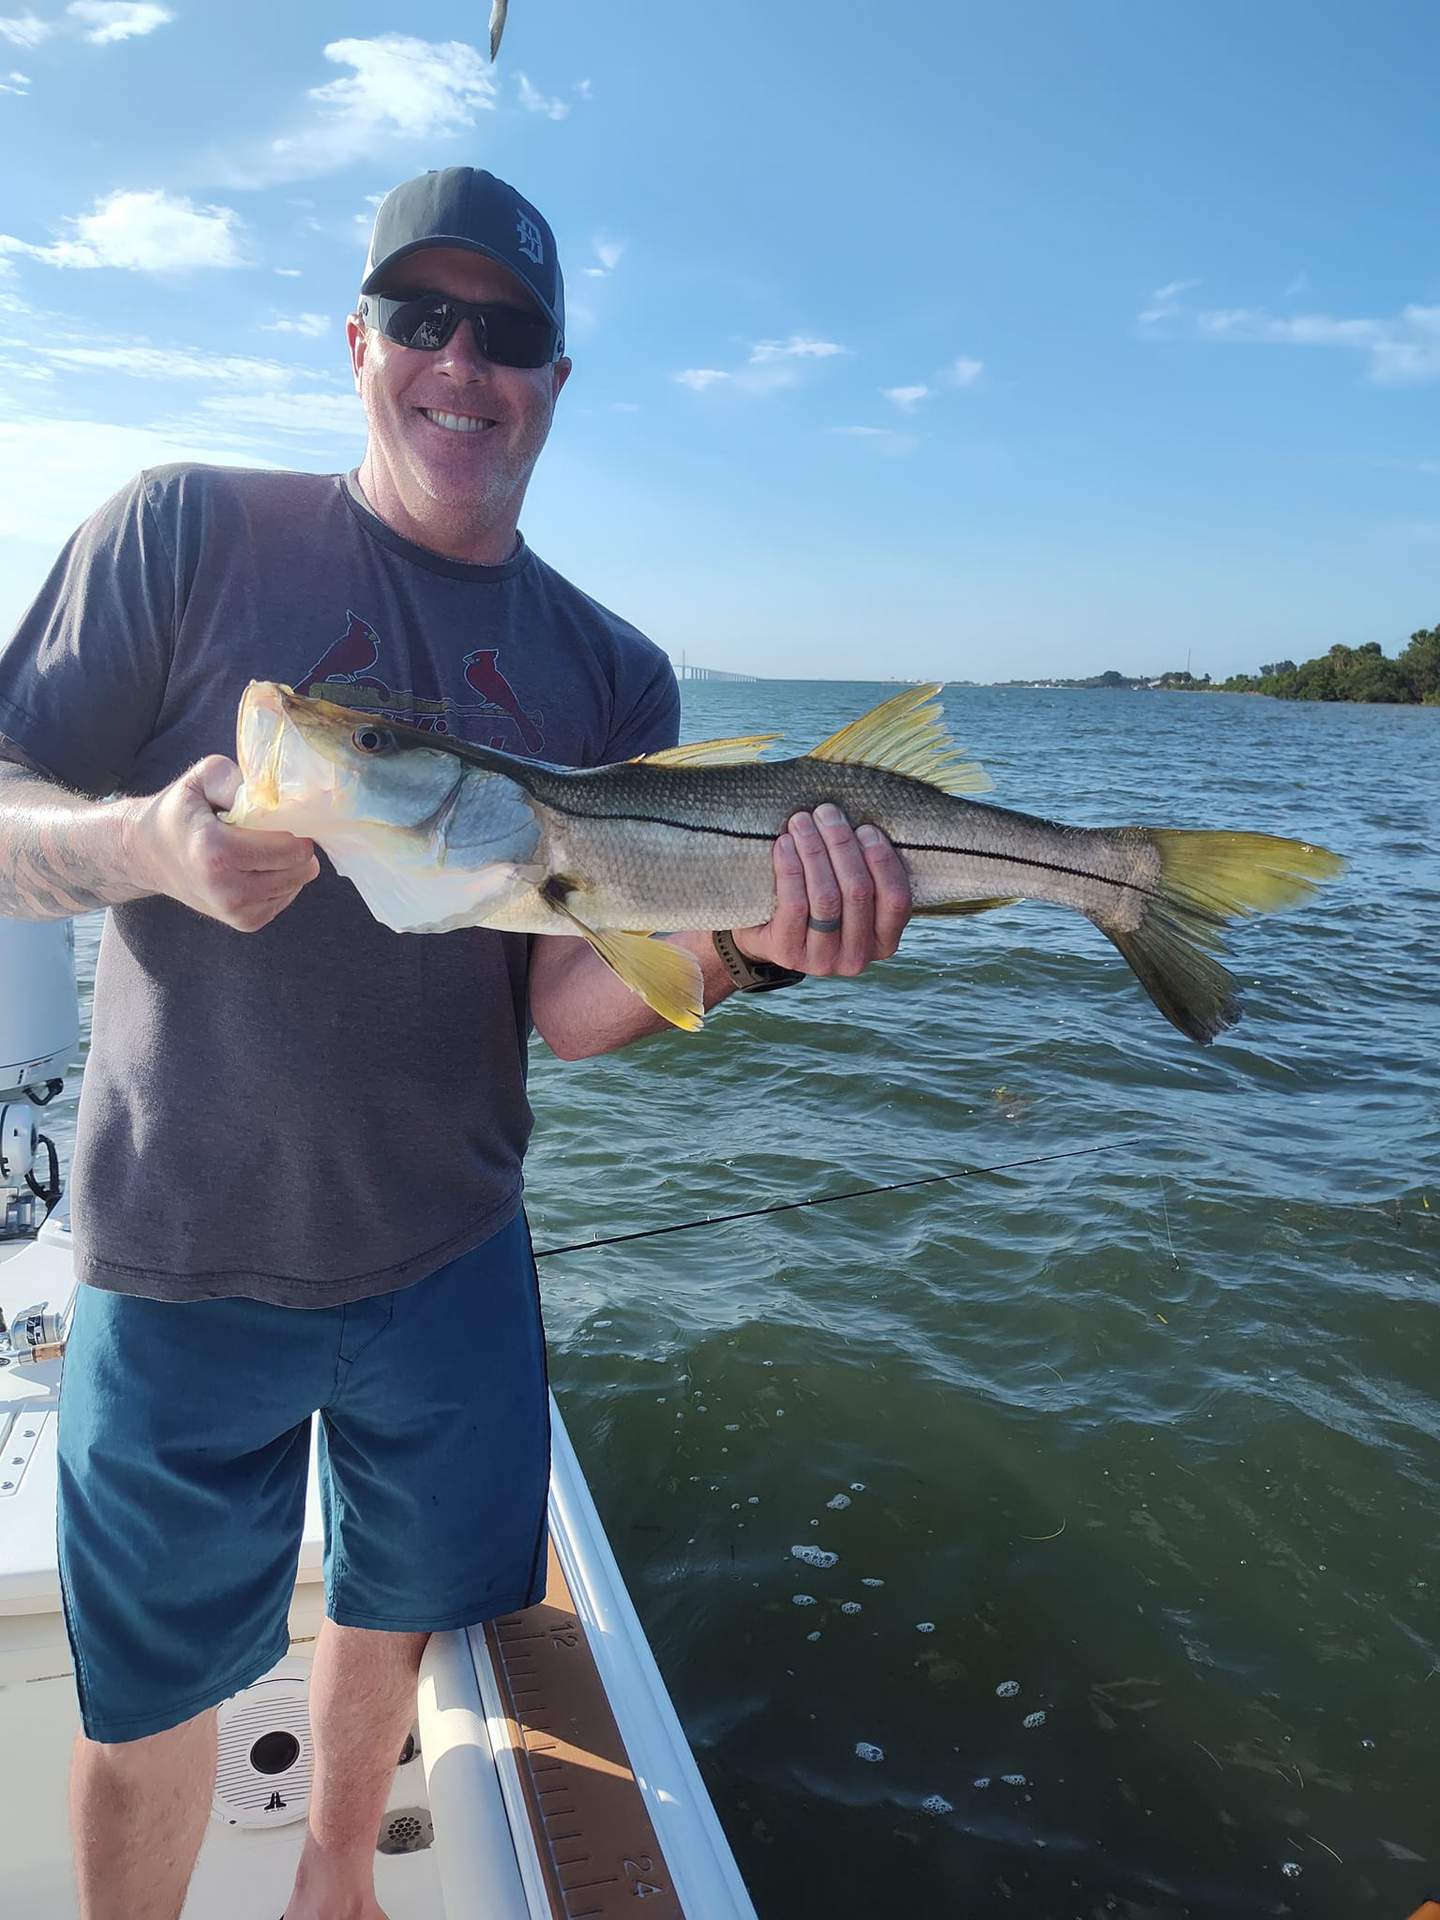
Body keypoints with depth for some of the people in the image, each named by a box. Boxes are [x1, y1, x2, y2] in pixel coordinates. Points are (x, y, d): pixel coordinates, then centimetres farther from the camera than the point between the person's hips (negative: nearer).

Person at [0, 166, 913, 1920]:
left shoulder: (610, 673, 0)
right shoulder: (189, 530, -6)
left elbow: (571, 1000, -6)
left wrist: (744, 940, -26)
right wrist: (146, 843, -28)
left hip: (449, 1255, 3)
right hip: (184, 1262, -2)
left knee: (398, 1611, 24)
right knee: (145, 1695, 14)